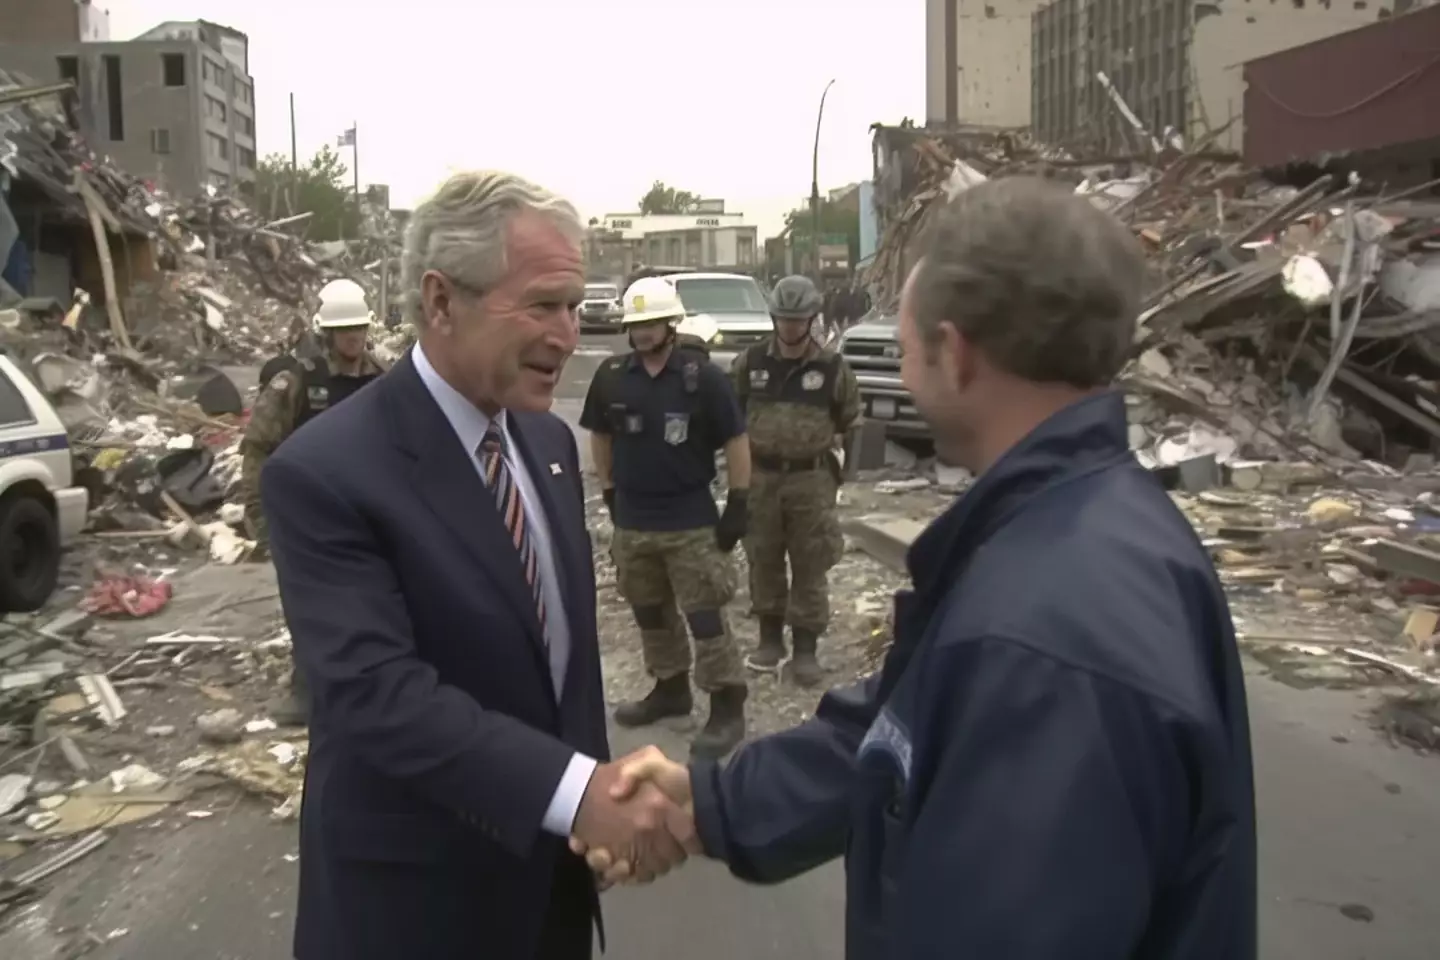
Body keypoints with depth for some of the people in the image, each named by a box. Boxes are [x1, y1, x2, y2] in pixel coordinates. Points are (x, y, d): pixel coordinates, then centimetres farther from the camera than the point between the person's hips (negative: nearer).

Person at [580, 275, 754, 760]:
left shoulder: (703, 376, -11)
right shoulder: (611, 376, 0)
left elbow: (736, 441, -6)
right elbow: (600, 436, 13)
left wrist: (737, 504, -8)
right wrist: (610, 493, 13)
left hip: (691, 520, -4)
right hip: (631, 520, 5)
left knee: (705, 616, -3)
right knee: (650, 612, 17)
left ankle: (727, 708, 7)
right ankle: (669, 688, 34)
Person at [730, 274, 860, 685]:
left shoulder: (833, 367, -2)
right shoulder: (750, 362, 1)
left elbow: (850, 420, 11)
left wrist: (834, 445, 11)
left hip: (812, 479, -2)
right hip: (760, 476, 2)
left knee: (810, 566, 3)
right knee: (763, 561, 11)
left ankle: (805, 649, 12)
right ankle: (770, 638, 26)